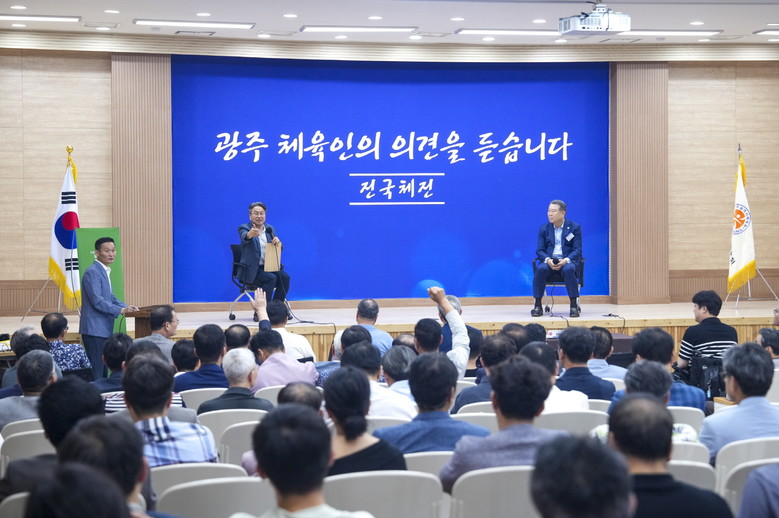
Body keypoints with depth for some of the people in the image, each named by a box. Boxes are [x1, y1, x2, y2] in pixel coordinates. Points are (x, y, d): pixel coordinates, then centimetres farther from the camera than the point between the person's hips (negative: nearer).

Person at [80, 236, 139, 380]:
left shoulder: (105, 271, 18)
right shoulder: (92, 272, -13)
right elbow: (97, 301, -20)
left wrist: (127, 307, 6)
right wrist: (121, 310, -22)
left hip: (104, 329, 10)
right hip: (94, 329, -10)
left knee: (104, 369, 10)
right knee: (96, 370, -11)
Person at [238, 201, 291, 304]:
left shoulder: (270, 229, 14)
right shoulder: (244, 228, -3)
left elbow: (278, 249, 12)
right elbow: (244, 237, -27)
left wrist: (277, 242, -13)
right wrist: (250, 234, -52)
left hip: (268, 267, 5)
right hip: (252, 269, -5)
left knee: (285, 277, -22)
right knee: (271, 278, -31)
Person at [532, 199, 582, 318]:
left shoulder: (574, 228, 5)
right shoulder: (544, 228, 12)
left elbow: (577, 250, -1)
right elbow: (540, 250, 6)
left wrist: (565, 260, -21)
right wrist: (548, 260, -17)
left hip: (567, 260, -2)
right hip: (549, 260, 2)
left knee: (569, 269, -38)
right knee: (540, 269, -33)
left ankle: (574, 305, -29)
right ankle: (537, 306, -27)